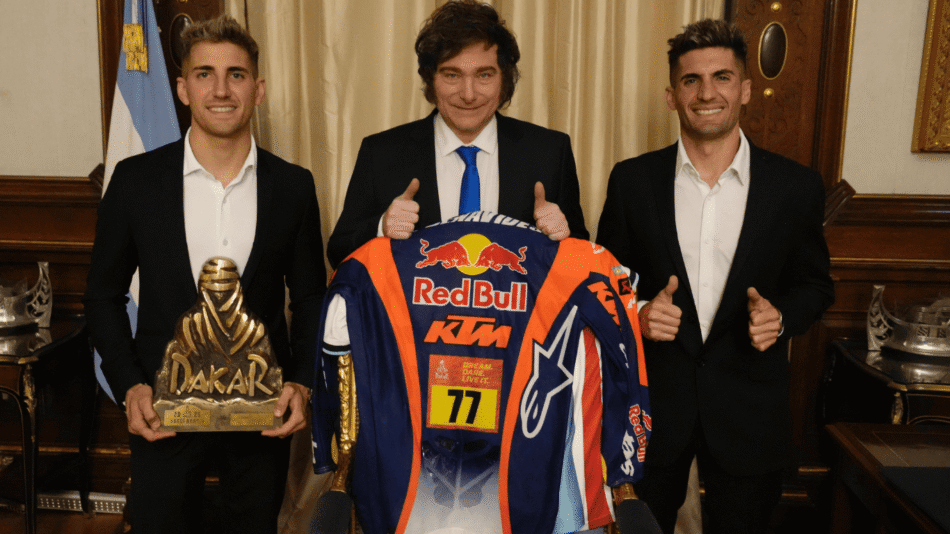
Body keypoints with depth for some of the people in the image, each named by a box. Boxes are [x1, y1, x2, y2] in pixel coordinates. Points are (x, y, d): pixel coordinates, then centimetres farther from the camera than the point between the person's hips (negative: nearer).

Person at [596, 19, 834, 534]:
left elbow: (815, 283, 7)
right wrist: (636, 312, -16)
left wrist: (781, 316, -13)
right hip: (652, 400, 0)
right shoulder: (632, 180, -4)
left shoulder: (795, 186, -4)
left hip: (749, 411, 0)